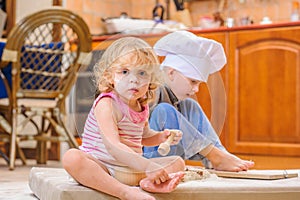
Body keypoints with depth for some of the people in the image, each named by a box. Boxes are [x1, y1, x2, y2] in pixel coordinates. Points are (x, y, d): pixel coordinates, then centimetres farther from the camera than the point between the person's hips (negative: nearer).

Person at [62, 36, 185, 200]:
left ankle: (149, 183, -28)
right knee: (71, 157, -37)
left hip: (130, 170, 7)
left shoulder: (142, 106, 8)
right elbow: (113, 146, -30)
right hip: (99, 166, -7)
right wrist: (148, 167, -34)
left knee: (178, 162, 4)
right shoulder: (106, 105, -19)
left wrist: (161, 137, 5)